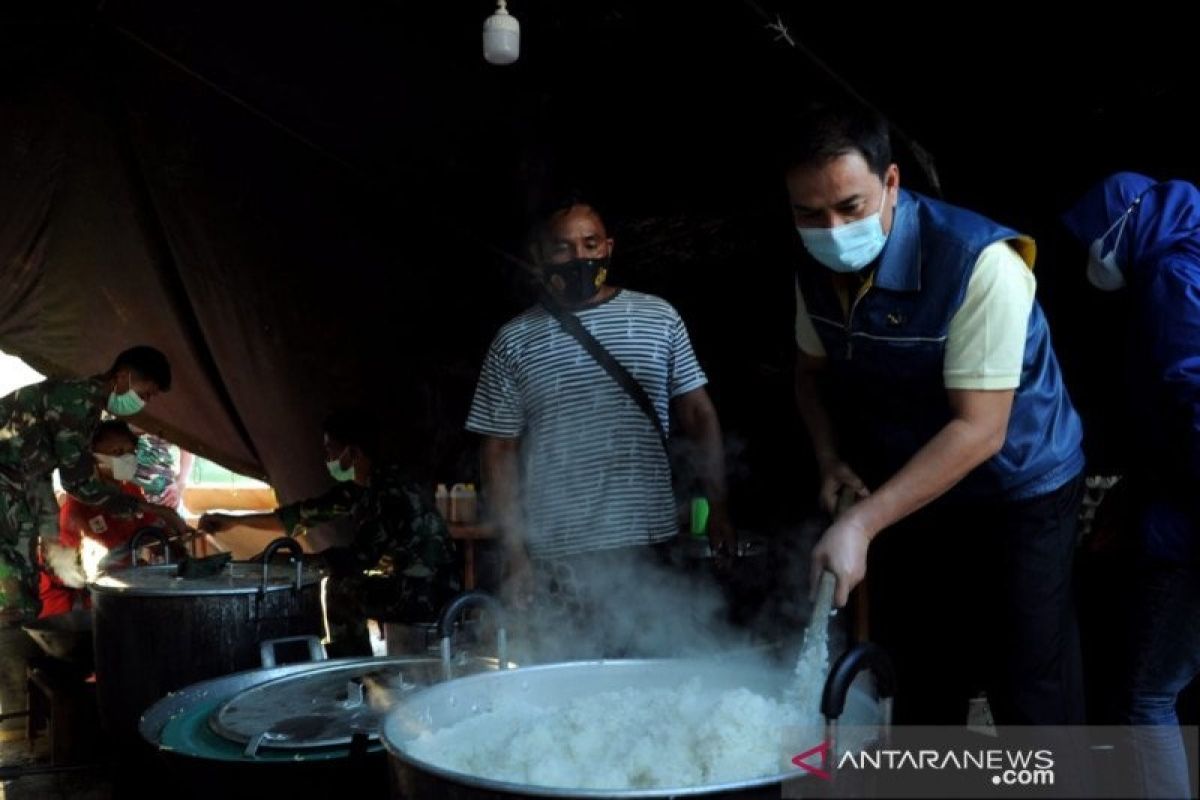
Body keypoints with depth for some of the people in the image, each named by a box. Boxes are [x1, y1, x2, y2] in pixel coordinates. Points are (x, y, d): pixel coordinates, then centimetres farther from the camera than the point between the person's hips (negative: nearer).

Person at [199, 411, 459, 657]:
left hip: (431, 591, -9)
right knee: (339, 582, 13)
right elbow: (307, 513, 11)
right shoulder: (359, 489, 5)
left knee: (342, 591, -9)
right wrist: (234, 520, 13)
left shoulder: (392, 492, -24)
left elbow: (361, 557, -25)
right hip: (409, 581, 9)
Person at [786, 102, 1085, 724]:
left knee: (1031, 703, 0)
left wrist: (862, 523, -34)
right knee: (913, 692, 16)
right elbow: (813, 370, 10)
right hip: (908, 497, 6)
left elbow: (978, 431, -30)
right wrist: (831, 461, -7)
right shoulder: (816, 267, -8)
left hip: (1014, 494, -6)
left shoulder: (980, 264, -28)